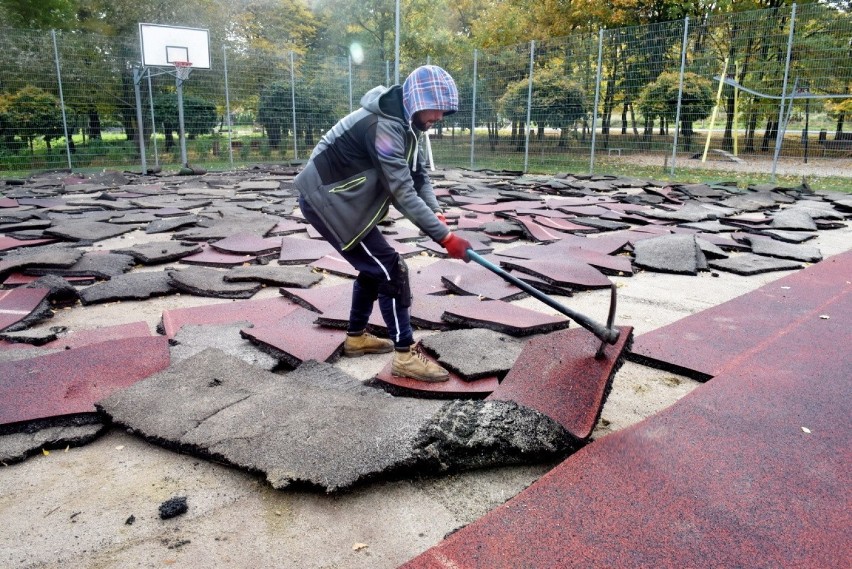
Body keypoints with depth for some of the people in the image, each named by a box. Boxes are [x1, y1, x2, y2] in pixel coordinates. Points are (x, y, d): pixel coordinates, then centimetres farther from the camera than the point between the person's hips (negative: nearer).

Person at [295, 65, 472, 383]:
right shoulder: (384, 126, -26)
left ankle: (356, 337, 32)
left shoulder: (404, 122, 6)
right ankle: (406, 356, -1)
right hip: (326, 201, -10)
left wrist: (437, 214, -11)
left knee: (374, 267, 18)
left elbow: (418, 175, 6)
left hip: (337, 198, 10)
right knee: (390, 269, -10)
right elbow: (403, 193, -29)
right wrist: (445, 237, -26)